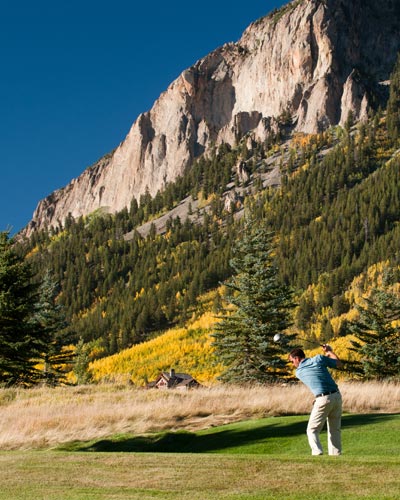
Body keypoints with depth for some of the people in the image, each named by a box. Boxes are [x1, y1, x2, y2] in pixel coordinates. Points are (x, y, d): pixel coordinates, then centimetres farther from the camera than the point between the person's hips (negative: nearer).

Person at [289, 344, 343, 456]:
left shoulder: (298, 372, 6)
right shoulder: (318, 358, 5)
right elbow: (339, 364, 15)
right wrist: (330, 351, 29)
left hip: (323, 399, -4)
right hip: (337, 396, 4)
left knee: (312, 430, 5)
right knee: (335, 430, 14)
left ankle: (317, 453, -15)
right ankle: (336, 455, 10)